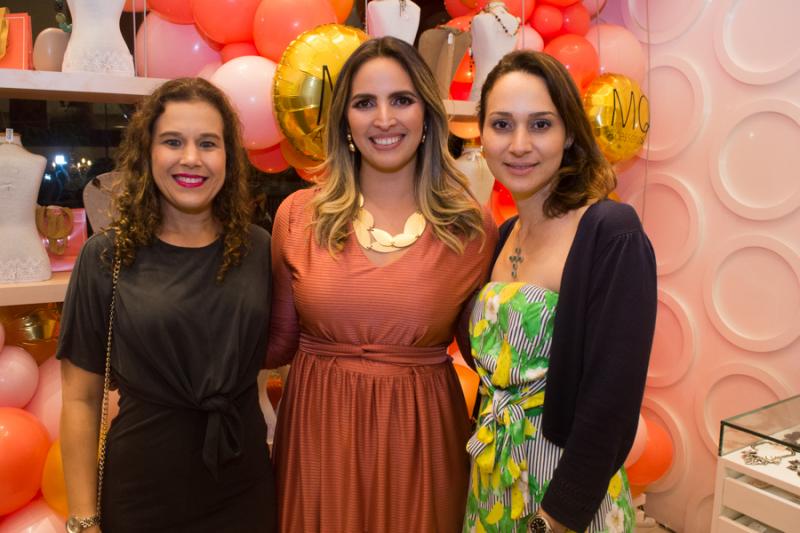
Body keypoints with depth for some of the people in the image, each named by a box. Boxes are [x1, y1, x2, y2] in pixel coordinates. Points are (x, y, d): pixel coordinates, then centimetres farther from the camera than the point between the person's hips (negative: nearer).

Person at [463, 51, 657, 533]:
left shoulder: (612, 234, -19)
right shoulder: (507, 235, 2)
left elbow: (612, 401, -21)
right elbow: (491, 375, 8)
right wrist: (484, 458, 8)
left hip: (566, 494, -6)